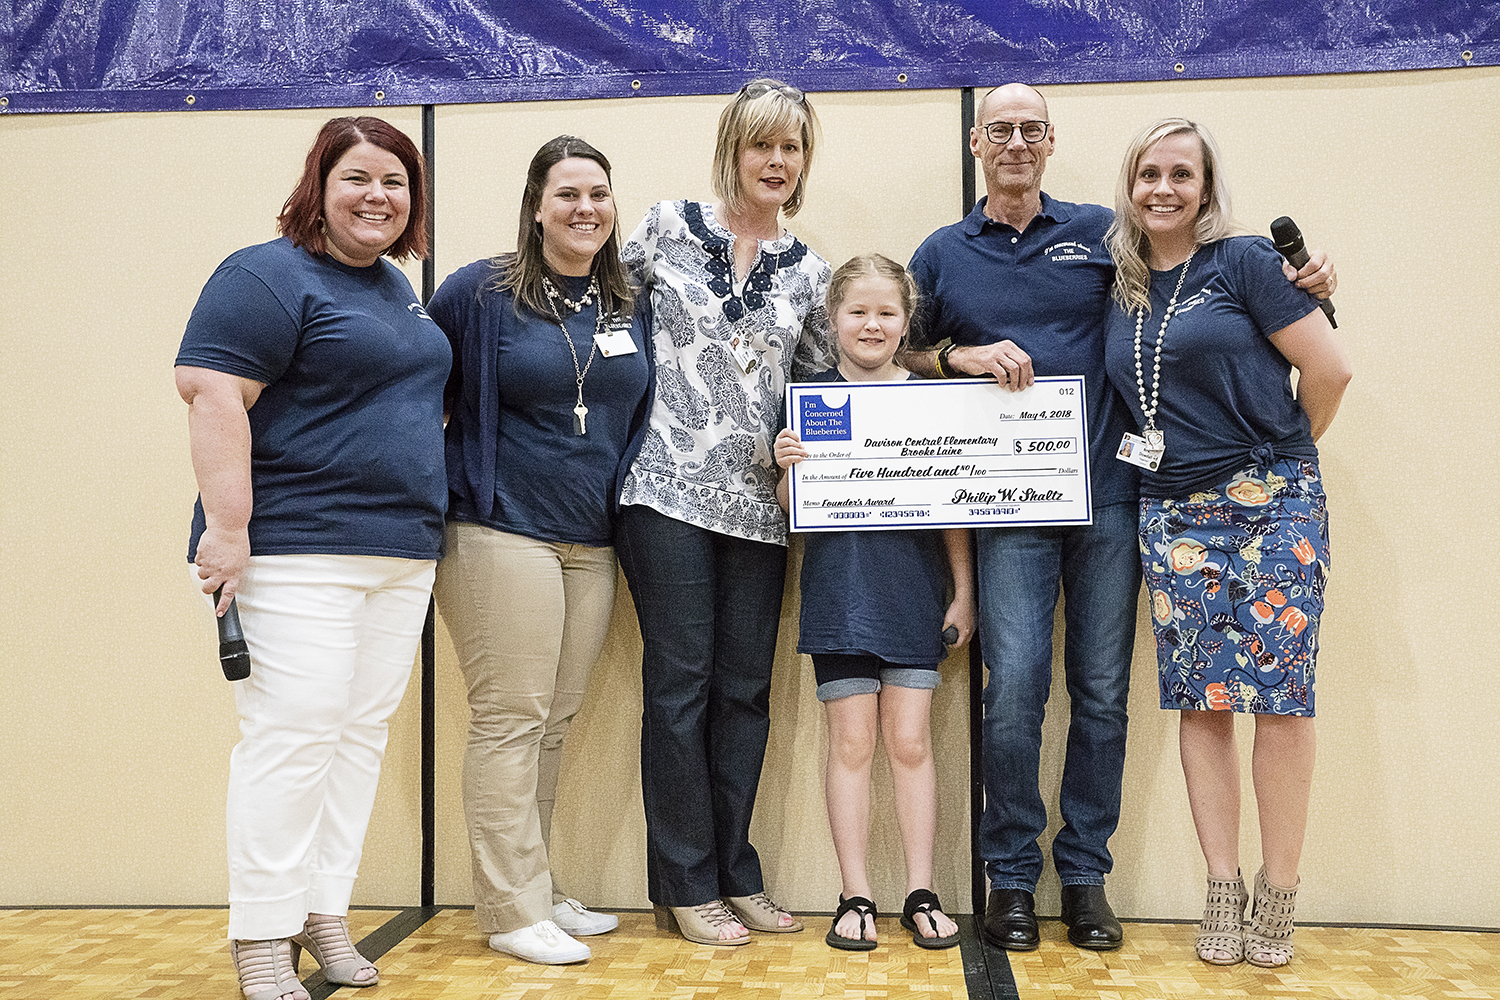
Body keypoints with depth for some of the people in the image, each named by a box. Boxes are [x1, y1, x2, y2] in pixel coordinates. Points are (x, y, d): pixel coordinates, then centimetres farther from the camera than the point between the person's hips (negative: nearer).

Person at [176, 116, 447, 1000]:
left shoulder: (398, 288, 19)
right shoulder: (269, 276, -7)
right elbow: (213, 396, -15)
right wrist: (226, 527, -22)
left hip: (403, 552, 8)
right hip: (298, 551, -8)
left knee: (364, 733, 9)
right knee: (296, 732, -8)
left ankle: (327, 915, 19)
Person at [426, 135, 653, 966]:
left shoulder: (630, 308, 12)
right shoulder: (478, 293, -4)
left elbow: (638, 419, 21)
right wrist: (438, 493, -4)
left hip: (591, 544, 5)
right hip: (501, 532, -5)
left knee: (554, 724, 11)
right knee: (511, 718, -2)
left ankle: (535, 890, 23)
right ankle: (511, 909, 8)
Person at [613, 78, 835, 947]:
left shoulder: (808, 273, 11)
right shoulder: (668, 229, 2)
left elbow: (818, 385, 17)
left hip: (758, 504, 4)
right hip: (670, 492, -4)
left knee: (746, 690, 8)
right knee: (680, 684, 0)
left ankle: (735, 874, 22)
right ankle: (688, 885, 13)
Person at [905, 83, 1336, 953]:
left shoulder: (1101, 232, 10)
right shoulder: (943, 255, 11)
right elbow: (903, 356, 15)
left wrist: (1299, 276, 4)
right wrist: (960, 356, -6)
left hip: (1107, 492, 1)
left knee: (1102, 691, 4)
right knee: (1014, 689, -8)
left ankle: (1085, 873, 18)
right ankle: (1012, 877, 9)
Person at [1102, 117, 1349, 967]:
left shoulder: (1243, 261, -3)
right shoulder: (1120, 288, 11)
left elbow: (1329, 368, -4)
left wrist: (1282, 457, 6)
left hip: (1270, 504, -4)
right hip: (1174, 514, 4)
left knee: (1279, 695, -4)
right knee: (1200, 700, 4)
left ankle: (1279, 896, 10)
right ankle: (1223, 893, 14)